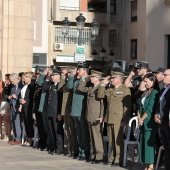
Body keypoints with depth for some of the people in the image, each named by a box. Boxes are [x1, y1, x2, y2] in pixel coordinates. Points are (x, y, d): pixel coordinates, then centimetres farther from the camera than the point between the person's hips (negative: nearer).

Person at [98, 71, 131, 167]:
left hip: (118, 119, -7)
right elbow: (100, 95, 17)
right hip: (109, 119, 7)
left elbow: (127, 106, -10)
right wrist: (103, 84, 10)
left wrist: (125, 120, -16)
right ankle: (113, 158, 20)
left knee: (118, 140, -3)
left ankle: (119, 160, 2)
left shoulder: (125, 90, -5)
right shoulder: (110, 90, 18)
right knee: (111, 141, 11)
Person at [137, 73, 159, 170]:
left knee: (149, 142, -7)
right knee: (143, 142, 7)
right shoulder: (146, 93, 16)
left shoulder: (155, 92, -10)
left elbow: (150, 109, -15)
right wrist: (139, 118, 2)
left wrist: (142, 119, -9)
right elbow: (141, 106, 15)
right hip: (143, 122, 8)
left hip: (149, 122, -8)